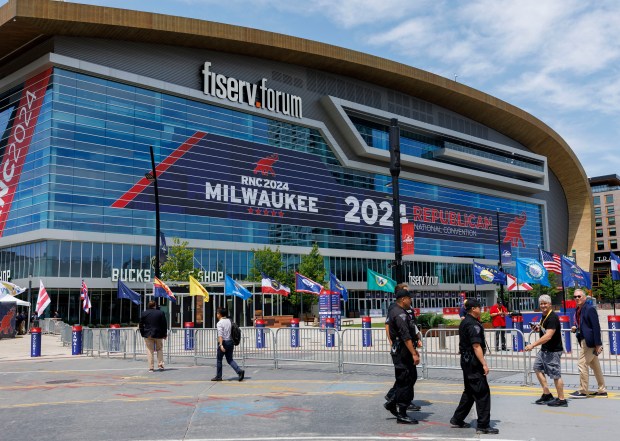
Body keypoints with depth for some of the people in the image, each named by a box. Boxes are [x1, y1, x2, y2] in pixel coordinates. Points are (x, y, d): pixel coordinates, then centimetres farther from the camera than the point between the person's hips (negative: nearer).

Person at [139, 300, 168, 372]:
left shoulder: (143, 313, 1)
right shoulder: (161, 313, -2)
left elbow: (141, 325, 3)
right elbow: (164, 325, 0)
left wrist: (143, 334, 11)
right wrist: (165, 334, 8)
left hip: (148, 335, 1)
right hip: (158, 334, 0)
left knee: (150, 351, 4)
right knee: (159, 349, 15)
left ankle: (151, 367, 1)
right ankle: (160, 364, 5)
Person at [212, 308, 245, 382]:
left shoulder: (220, 323, -10)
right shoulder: (229, 321, 11)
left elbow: (220, 335, -22)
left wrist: (221, 345, -29)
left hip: (224, 342, -6)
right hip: (230, 342, 6)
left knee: (219, 360, 9)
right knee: (230, 359, 12)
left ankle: (218, 376, 17)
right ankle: (239, 371, -6)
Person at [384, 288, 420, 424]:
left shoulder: (394, 311, 16)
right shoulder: (400, 314, -18)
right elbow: (405, 336, -25)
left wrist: (413, 350, 26)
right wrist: (414, 353, -26)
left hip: (400, 351, 10)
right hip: (402, 353, -10)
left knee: (412, 376, 16)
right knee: (405, 382, -4)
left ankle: (391, 401, 22)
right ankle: (402, 415, 3)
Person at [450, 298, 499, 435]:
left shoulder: (464, 323, 13)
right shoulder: (474, 325, -17)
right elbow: (476, 346, -22)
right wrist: (484, 364, -22)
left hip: (466, 361, 10)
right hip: (473, 362, -10)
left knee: (469, 391, 18)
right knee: (482, 393, -4)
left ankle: (457, 420, 23)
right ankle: (483, 426, -1)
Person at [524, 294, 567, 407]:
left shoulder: (553, 318, -21)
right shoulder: (543, 315, 9)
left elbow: (548, 336, -30)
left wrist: (533, 345, -33)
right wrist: (538, 328, 5)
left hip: (553, 350, -10)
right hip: (544, 349, 10)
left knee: (555, 374, -4)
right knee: (537, 368, 15)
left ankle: (561, 400, 6)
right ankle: (547, 394, 24)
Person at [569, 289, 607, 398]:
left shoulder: (590, 309, -14)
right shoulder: (578, 310, 11)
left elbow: (596, 327, -18)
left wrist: (598, 344, -21)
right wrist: (575, 328, -1)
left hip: (589, 342, -9)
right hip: (583, 341, 9)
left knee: (582, 364, -6)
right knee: (595, 366, 15)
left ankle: (583, 391, 2)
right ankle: (602, 390, 24)